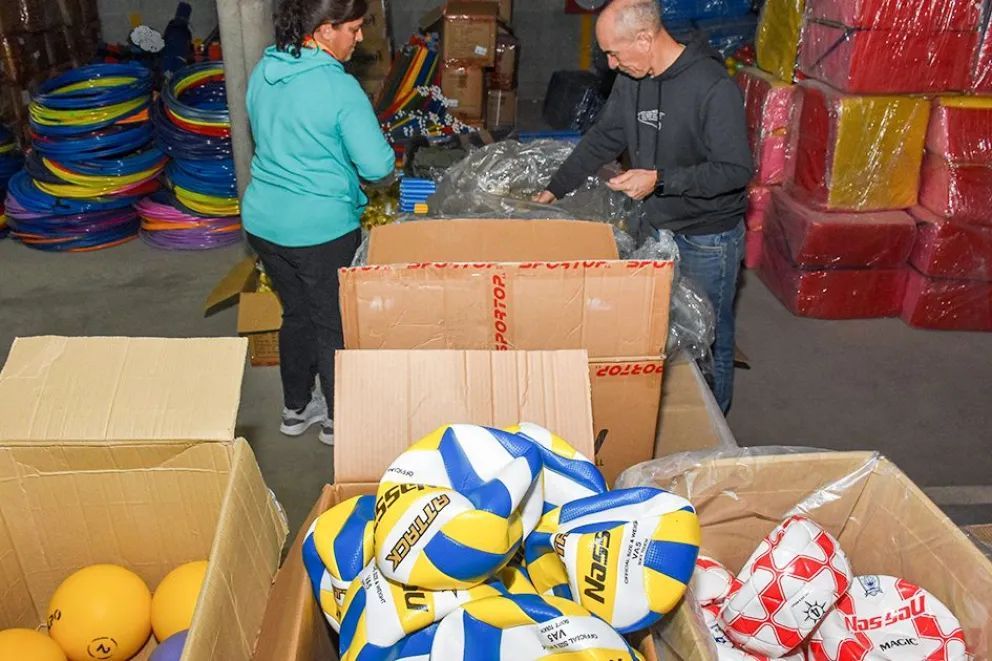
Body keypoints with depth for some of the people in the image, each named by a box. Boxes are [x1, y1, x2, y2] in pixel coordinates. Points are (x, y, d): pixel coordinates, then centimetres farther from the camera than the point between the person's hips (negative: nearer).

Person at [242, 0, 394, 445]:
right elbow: (378, 165, -21)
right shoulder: (338, 87, -20)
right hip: (321, 229, -7)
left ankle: (296, 408, 36)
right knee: (335, 324, 11)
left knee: (295, 313, 22)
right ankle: (337, 420, 26)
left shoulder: (263, 71, 3)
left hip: (262, 221, 7)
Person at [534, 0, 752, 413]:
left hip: (707, 238, -7)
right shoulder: (631, 80, -1)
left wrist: (660, 180, -29)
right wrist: (554, 190, 13)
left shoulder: (714, 88, -24)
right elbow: (602, 140, 12)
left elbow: (737, 170, -23)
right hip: (654, 225, 7)